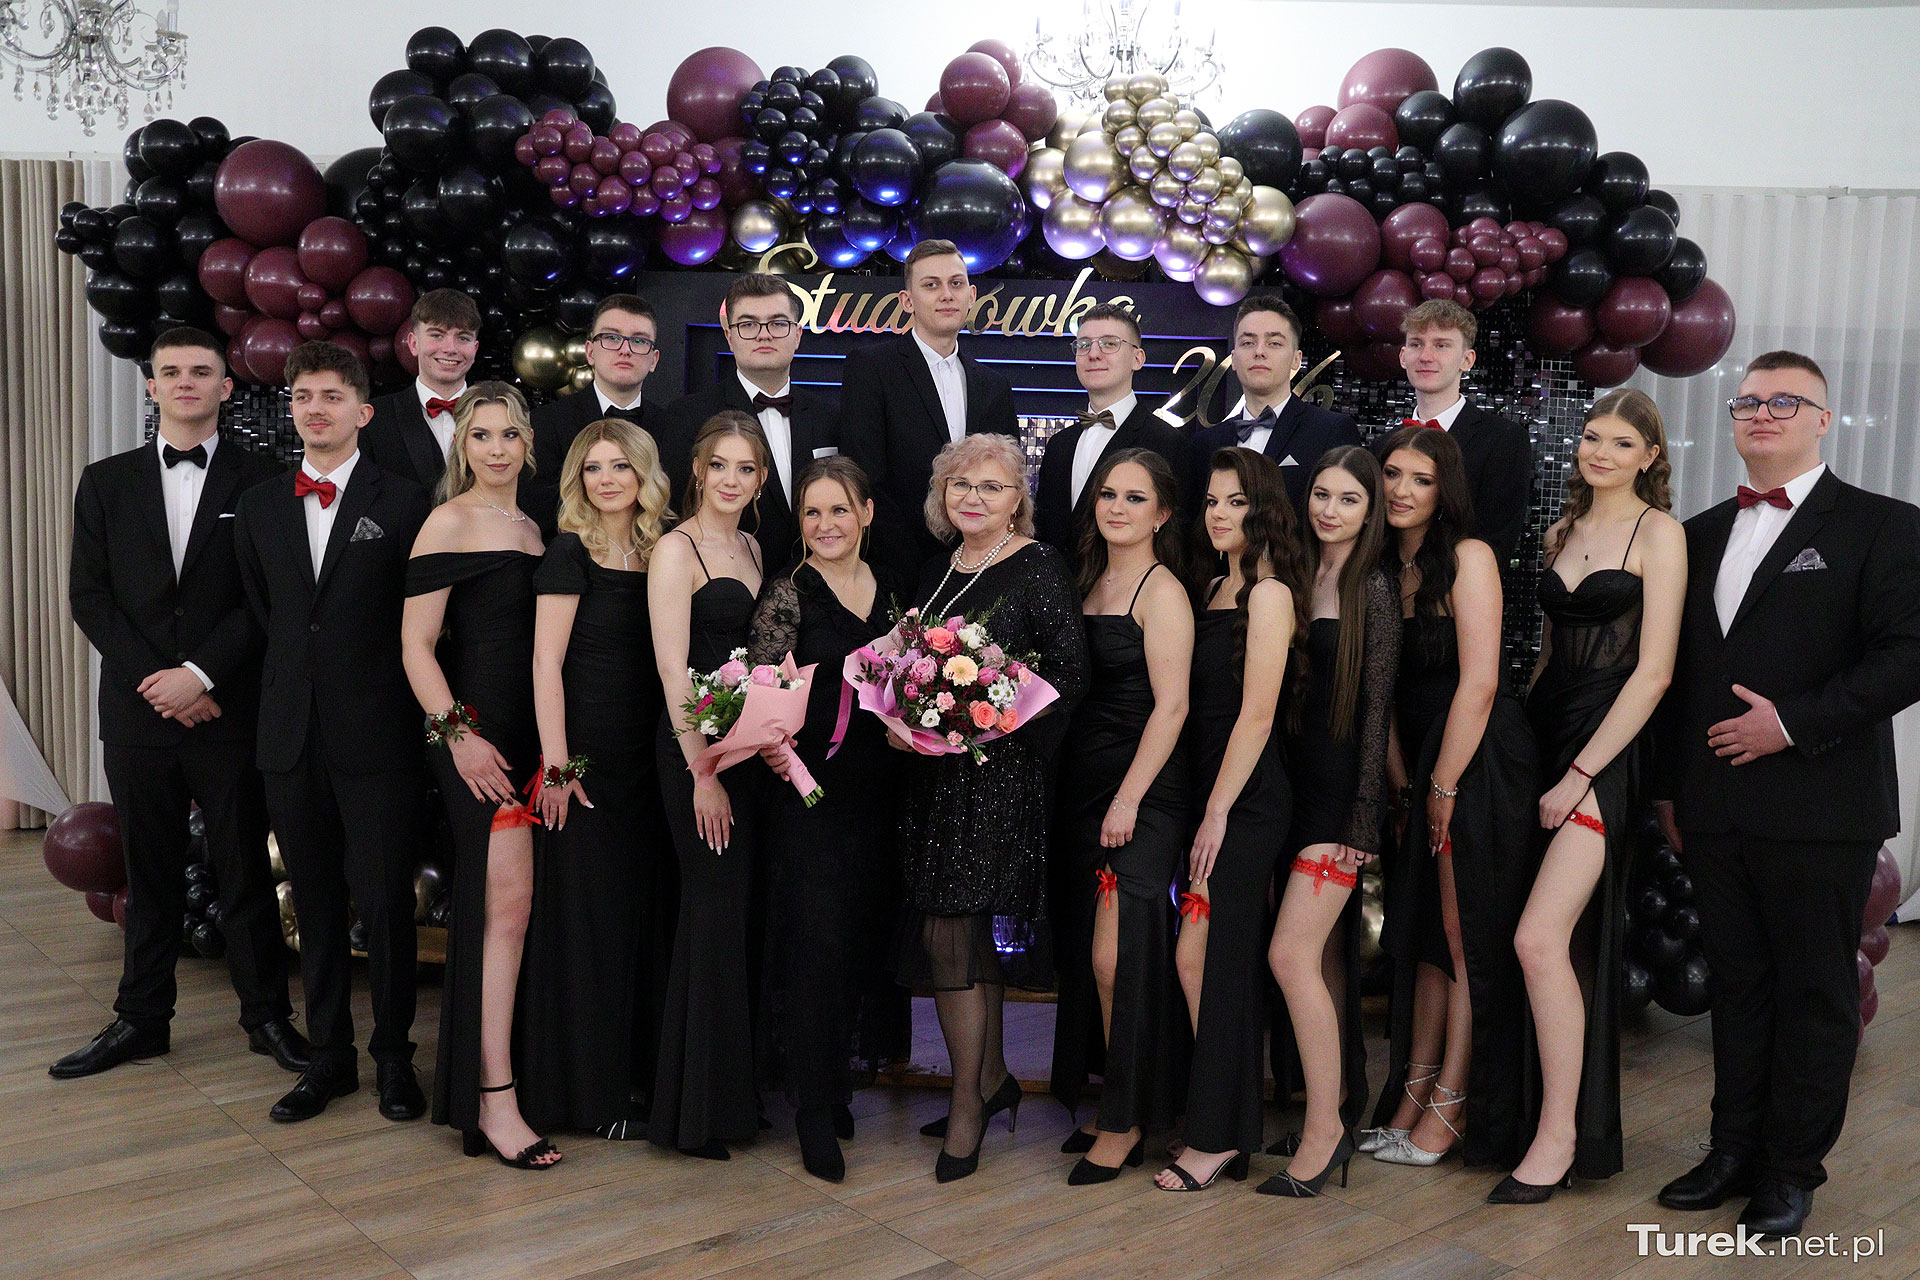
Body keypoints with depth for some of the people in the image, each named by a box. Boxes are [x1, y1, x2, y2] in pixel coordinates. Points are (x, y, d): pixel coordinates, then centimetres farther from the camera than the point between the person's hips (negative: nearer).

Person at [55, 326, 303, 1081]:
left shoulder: (259, 482, 1)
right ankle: (141, 1019, 22)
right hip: (137, 708, 3)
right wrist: (155, 681, -7)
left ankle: (267, 1017, 14)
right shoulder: (107, 482, 10)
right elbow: (88, 596, 4)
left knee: (245, 871, 4)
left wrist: (200, 674, -13)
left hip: (230, 710, -2)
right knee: (149, 874, 11)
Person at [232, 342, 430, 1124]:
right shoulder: (259, 507, 10)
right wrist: (294, 677, 11)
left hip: (378, 736, -4)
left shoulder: (404, 504, -3)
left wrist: (422, 715, -1)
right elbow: (262, 611, 18)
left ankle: (393, 1056, 17)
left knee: (385, 903, 1)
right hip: (292, 735, 4)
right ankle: (329, 1056, 24)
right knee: (315, 904, 12)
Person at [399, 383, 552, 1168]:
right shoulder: (450, 523, -3)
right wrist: (456, 733, -17)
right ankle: (494, 1099, -8)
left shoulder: (533, 529, 17)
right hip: (474, 732, -7)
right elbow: (416, 643, -7)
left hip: (530, 733, 7)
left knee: (495, 902, 12)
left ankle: (473, 1069, 25)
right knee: (507, 897, -13)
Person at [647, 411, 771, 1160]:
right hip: (697, 749, -7)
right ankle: (698, 1111, 8)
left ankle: (736, 1091, 23)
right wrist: (703, 770, -17)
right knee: (716, 908, -5)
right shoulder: (677, 549, -7)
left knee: (741, 909, 11)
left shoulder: (751, 547, 15)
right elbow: (674, 670, -14)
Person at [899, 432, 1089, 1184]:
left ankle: (968, 1099, 8)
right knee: (971, 936, 11)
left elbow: (1068, 672, -13)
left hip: (997, 774, -7)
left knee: (949, 932, -7)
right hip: (932, 771, 7)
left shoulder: (1037, 567, -6)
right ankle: (992, 1077, 27)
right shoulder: (939, 572, 15)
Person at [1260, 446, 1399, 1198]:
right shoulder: (1300, 579, 11)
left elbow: (1376, 707, -9)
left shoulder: (1373, 589, -7)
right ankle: (1343, 1098, 24)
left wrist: (1362, 819, -12)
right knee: (1326, 955, 13)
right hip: (1296, 783, 7)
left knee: (1292, 954, -11)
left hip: (1341, 791, -7)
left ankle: (1324, 1131, -1)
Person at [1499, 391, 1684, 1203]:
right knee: (1571, 940, 10)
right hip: (1544, 732, 6)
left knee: (1541, 938, -15)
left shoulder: (1658, 533, -4)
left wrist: (1579, 774, -14)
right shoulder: (1563, 532, 16)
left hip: (1607, 747, -6)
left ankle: (1560, 1135, -3)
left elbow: (1653, 672, -11)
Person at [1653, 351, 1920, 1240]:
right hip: (1715, 812, 5)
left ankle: (1793, 1170, 18)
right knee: (1738, 987, 13)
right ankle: (1736, 1151, 25)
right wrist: (1670, 788, 13)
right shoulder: (1701, 535, 14)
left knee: (1816, 993, 6)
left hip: (1821, 809, -5)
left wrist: (1795, 723, -17)